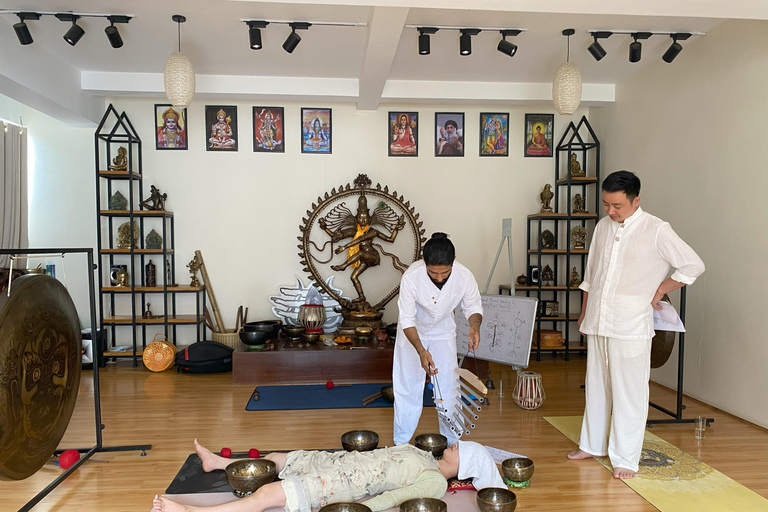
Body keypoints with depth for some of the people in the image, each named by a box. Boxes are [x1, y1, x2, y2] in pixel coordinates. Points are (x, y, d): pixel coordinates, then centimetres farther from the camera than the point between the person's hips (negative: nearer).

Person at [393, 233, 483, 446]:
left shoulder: (465, 276, -30)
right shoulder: (411, 277, -36)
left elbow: (473, 307, -11)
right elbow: (407, 320, -27)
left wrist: (475, 325, -34)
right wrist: (421, 351, -40)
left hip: (443, 331, 2)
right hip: (412, 332, -1)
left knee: (448, 386, 2)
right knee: (407, 386, 3)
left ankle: (451, 443, 21)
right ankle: (401, 443, 20)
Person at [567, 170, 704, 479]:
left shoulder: (656, 230, -9)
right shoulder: (603, 227, 9)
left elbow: (693, 265, -5)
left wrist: (659, 291, -3)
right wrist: (584, 312, 17)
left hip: (631, 327, -6)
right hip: (597, 323, 6)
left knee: (629, 393, 1)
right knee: (596, 387, 16)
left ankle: (625, 458, 13)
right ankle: (593, 444, 30)